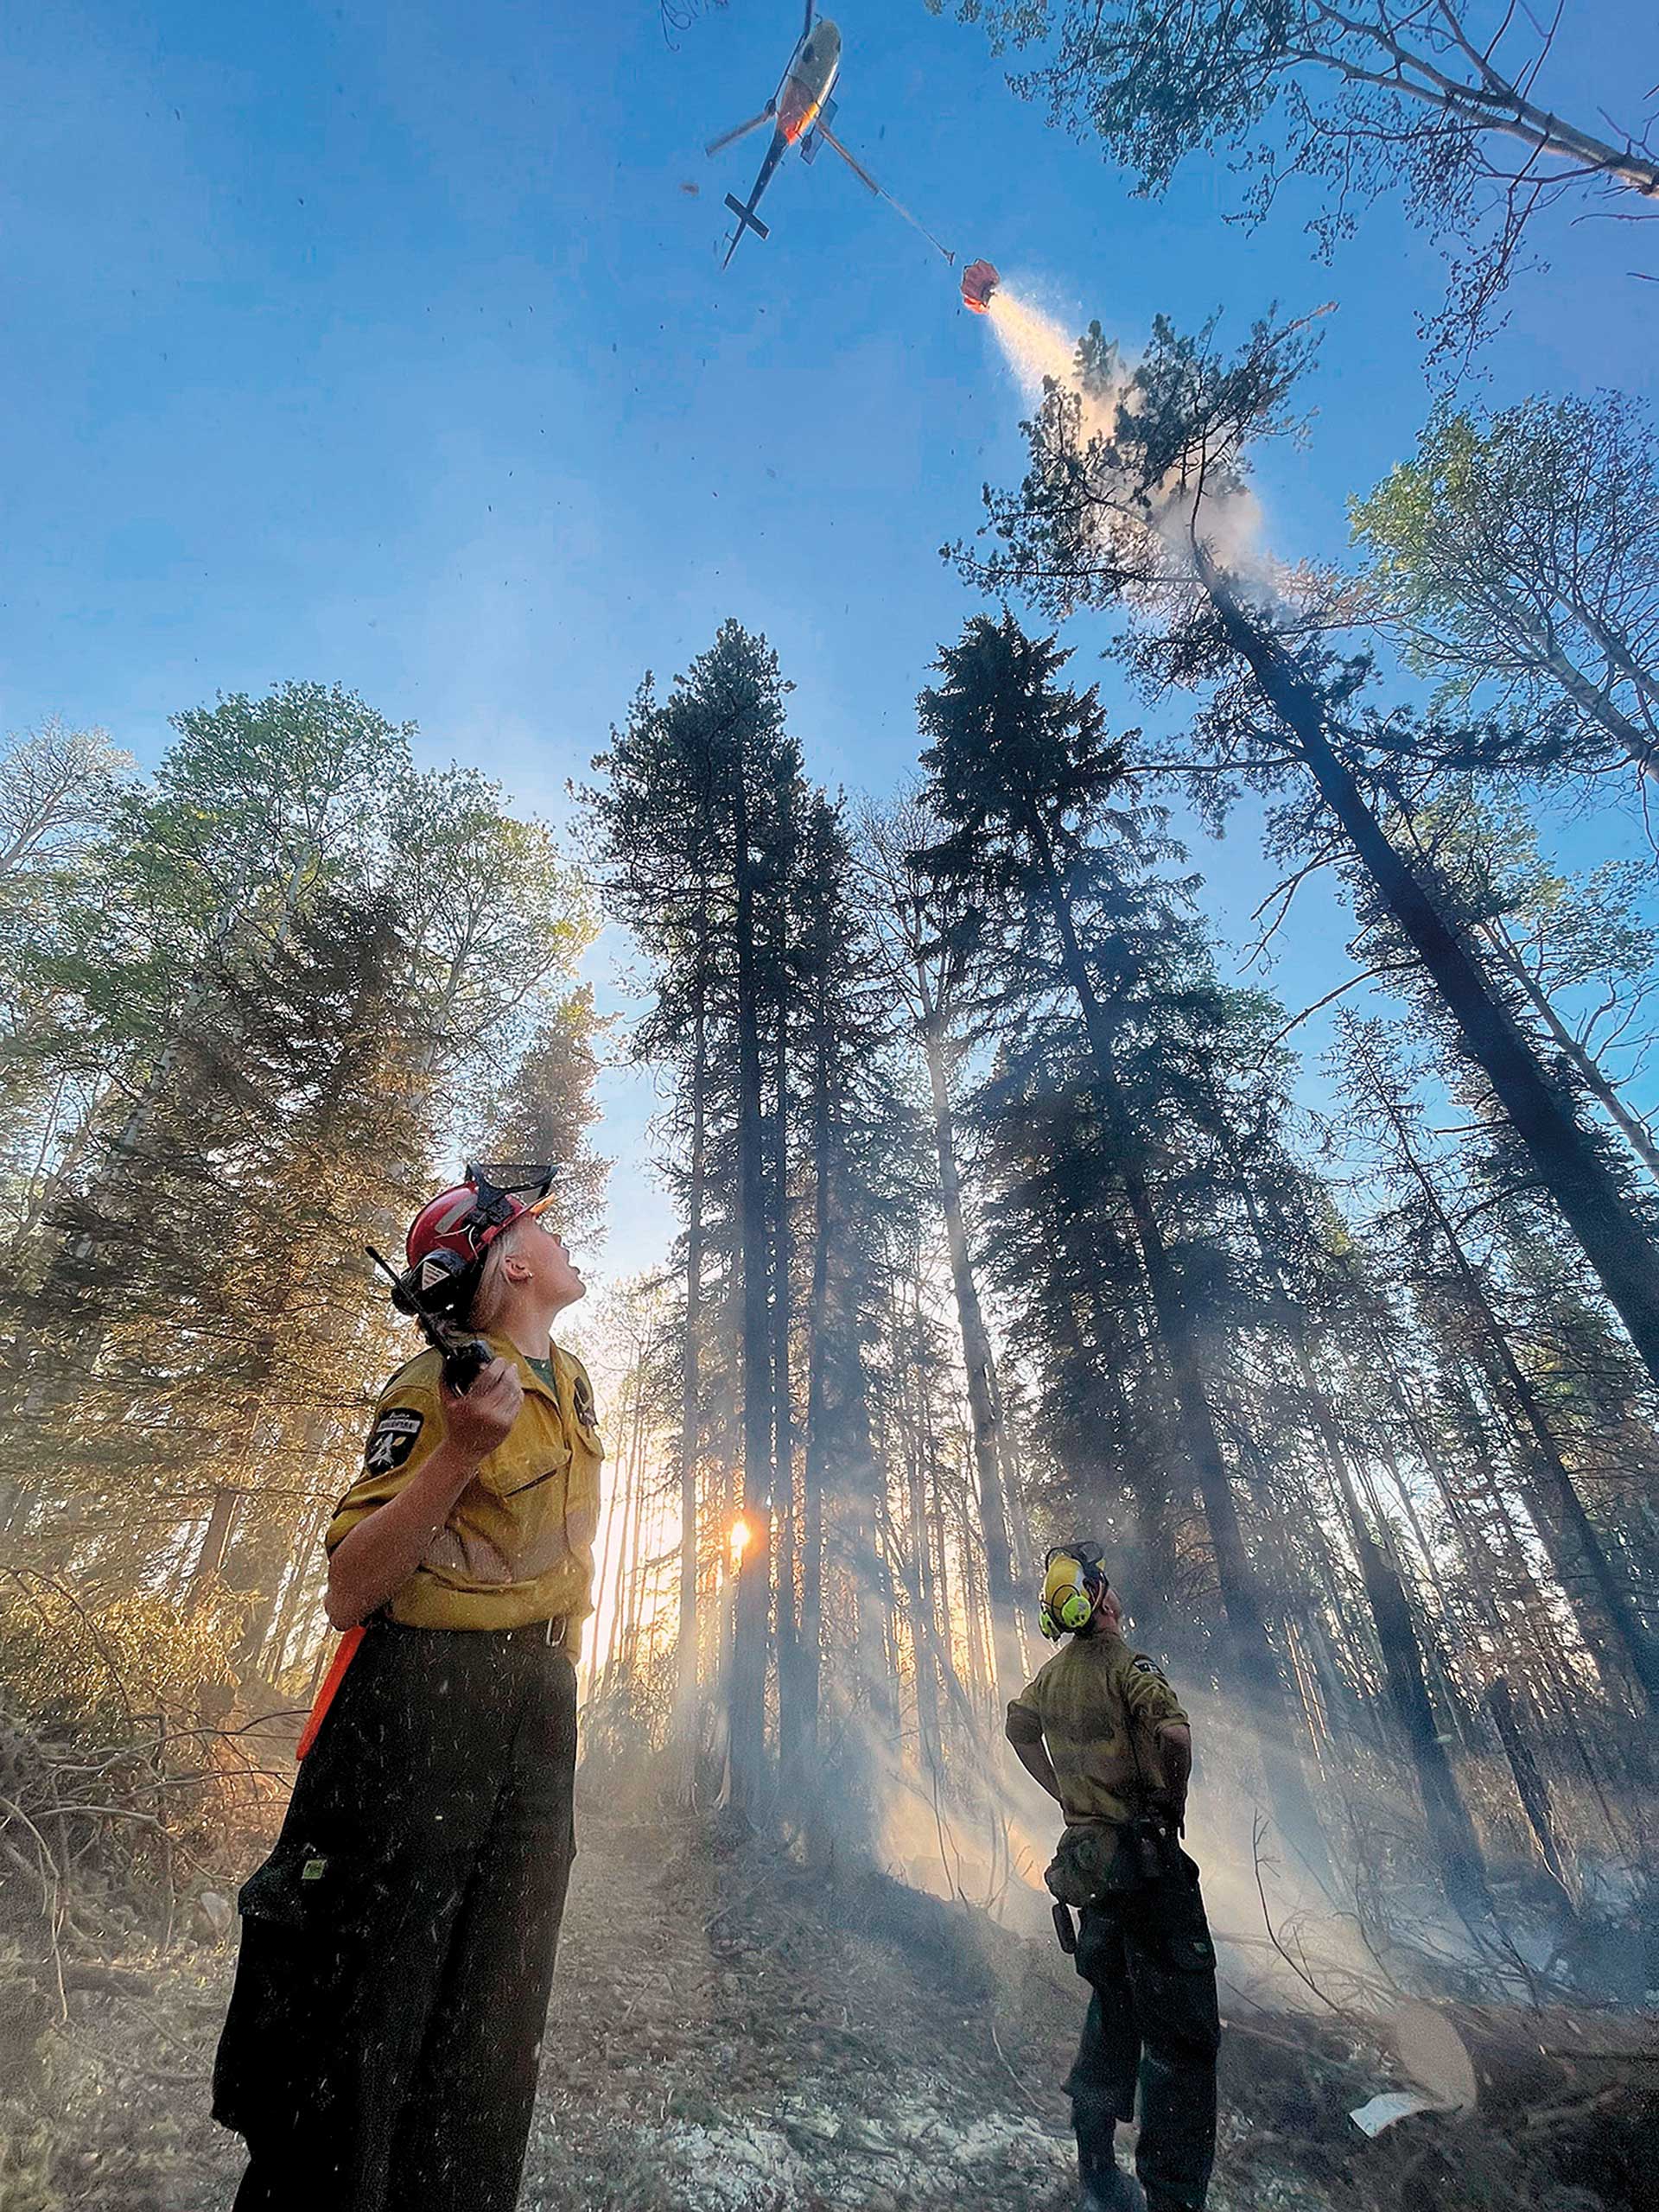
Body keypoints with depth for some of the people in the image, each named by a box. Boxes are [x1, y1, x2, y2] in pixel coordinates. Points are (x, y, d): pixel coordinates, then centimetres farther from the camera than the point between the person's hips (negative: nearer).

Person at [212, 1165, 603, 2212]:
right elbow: (350, 1593, -18)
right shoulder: (438, 1388, -15)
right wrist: (456, 1453, -31)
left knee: (492, 2024, 16)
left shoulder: (573, 1384, 9)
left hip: (538, 1706, 7)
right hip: (423, 1702, -7)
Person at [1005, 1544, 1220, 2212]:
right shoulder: (1126, 1664, -18)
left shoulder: (1052, 1673, 6)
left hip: (1089, 1855, 8)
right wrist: (1174, 1801, -13)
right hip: (1146, 1856, -8)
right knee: (1181, 2031, 1)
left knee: (1111, 2014, 22)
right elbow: (1174, 1732, -32)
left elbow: (1019, 1728, 22)